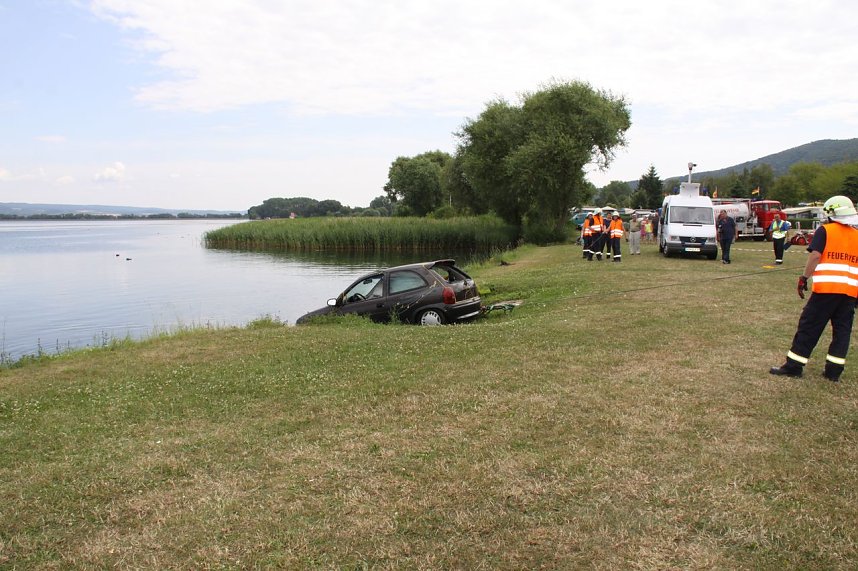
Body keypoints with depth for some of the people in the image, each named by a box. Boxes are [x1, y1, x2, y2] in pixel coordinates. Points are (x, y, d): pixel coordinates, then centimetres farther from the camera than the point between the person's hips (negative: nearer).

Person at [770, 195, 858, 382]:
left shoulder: (825, 231, 0)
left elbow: (815, 255, -12)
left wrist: (804, 278, -7)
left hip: (826, 287, -5)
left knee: (809, 326, 1)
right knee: (842, 330, 11)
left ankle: (793, 366, 4)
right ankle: (833, 371, 13)